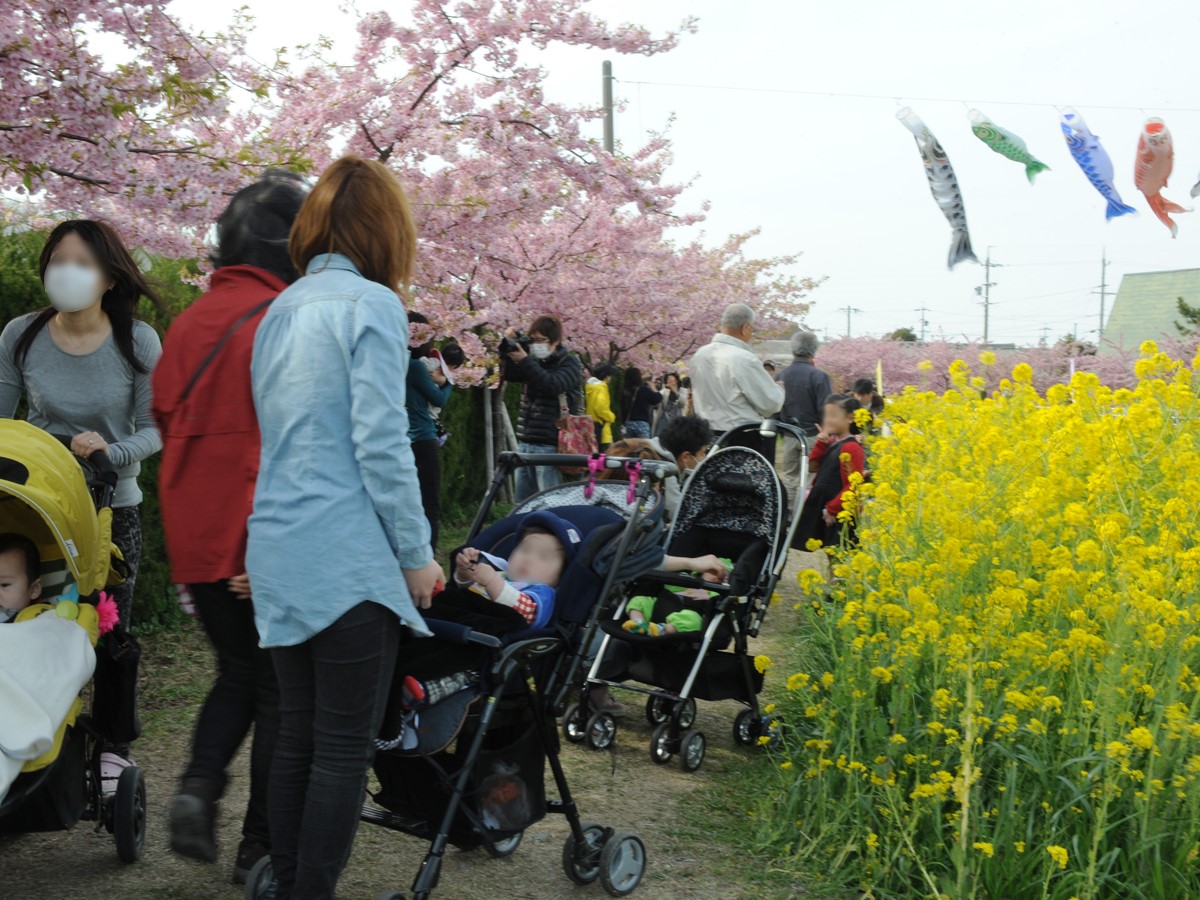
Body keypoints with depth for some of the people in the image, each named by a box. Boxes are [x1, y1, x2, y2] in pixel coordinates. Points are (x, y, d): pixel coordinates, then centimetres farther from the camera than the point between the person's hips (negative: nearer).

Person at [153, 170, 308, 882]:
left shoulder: (189, 323, 8)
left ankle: (200, 785, 4)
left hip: (195, 540, 6)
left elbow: (167, 422, 13)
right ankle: (261, 849, 15)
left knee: (236, 672, 24)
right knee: (279, 690, 9)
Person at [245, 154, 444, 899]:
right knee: (345, 749, 0)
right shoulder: (372, 306, -9)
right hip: (349, 560, -8)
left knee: (297, 739, 14)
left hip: (278, 557, 8)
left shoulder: (281, 311, 15)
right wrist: (417, 553, -6)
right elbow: (381, 445, -15)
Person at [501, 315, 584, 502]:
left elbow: (552, 385, -19)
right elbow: (510, 375, 11)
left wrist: (525, 361, -21)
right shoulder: (536, 361, 16)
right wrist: (510, 348, -2)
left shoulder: (570, 363, -3)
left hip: (549, 445, -7)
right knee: (522, 501, 8)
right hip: (525, 441, 7)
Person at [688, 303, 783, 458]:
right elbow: (771, 404, -12)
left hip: (709, 437, 8)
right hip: (746, 439, -8)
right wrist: (778, 389, 8)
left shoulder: (699, 356, 5)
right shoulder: (744, 359, -18)